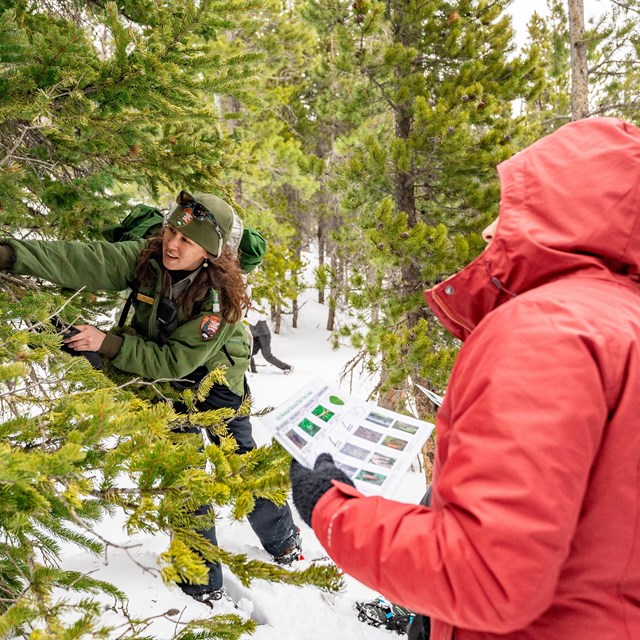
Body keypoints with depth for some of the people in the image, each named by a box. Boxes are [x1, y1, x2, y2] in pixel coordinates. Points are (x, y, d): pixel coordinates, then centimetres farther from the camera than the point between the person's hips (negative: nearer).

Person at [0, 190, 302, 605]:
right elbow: (84, 262, -30)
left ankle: (284, 540, 37)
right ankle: (203, 586, 17)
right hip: (168, 381, 3)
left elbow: (172, 361, -31)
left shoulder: (219, 298, -32)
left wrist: (107, 344, -36)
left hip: (216, 383, -3)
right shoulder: (149, 258, -21)